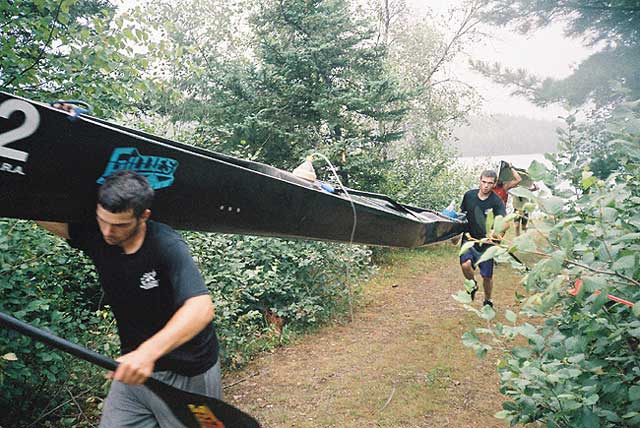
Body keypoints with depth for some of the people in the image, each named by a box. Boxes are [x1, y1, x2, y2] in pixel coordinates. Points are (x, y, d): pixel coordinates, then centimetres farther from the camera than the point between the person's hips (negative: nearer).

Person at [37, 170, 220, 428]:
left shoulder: (167, 246, -25)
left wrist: (148, 351, -48)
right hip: (134, 367, 5)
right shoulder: (94, 235, -7)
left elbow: (201, 308, -37)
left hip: (186, 375, -4)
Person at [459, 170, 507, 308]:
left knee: (487, 276, 6)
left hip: (486, 243, -1)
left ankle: (487, 301, 34)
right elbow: (460, 213, 15)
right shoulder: (469, 195, -1)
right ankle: (473, 285, 10)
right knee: (466, 264, -23)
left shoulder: (497, 202, -11)